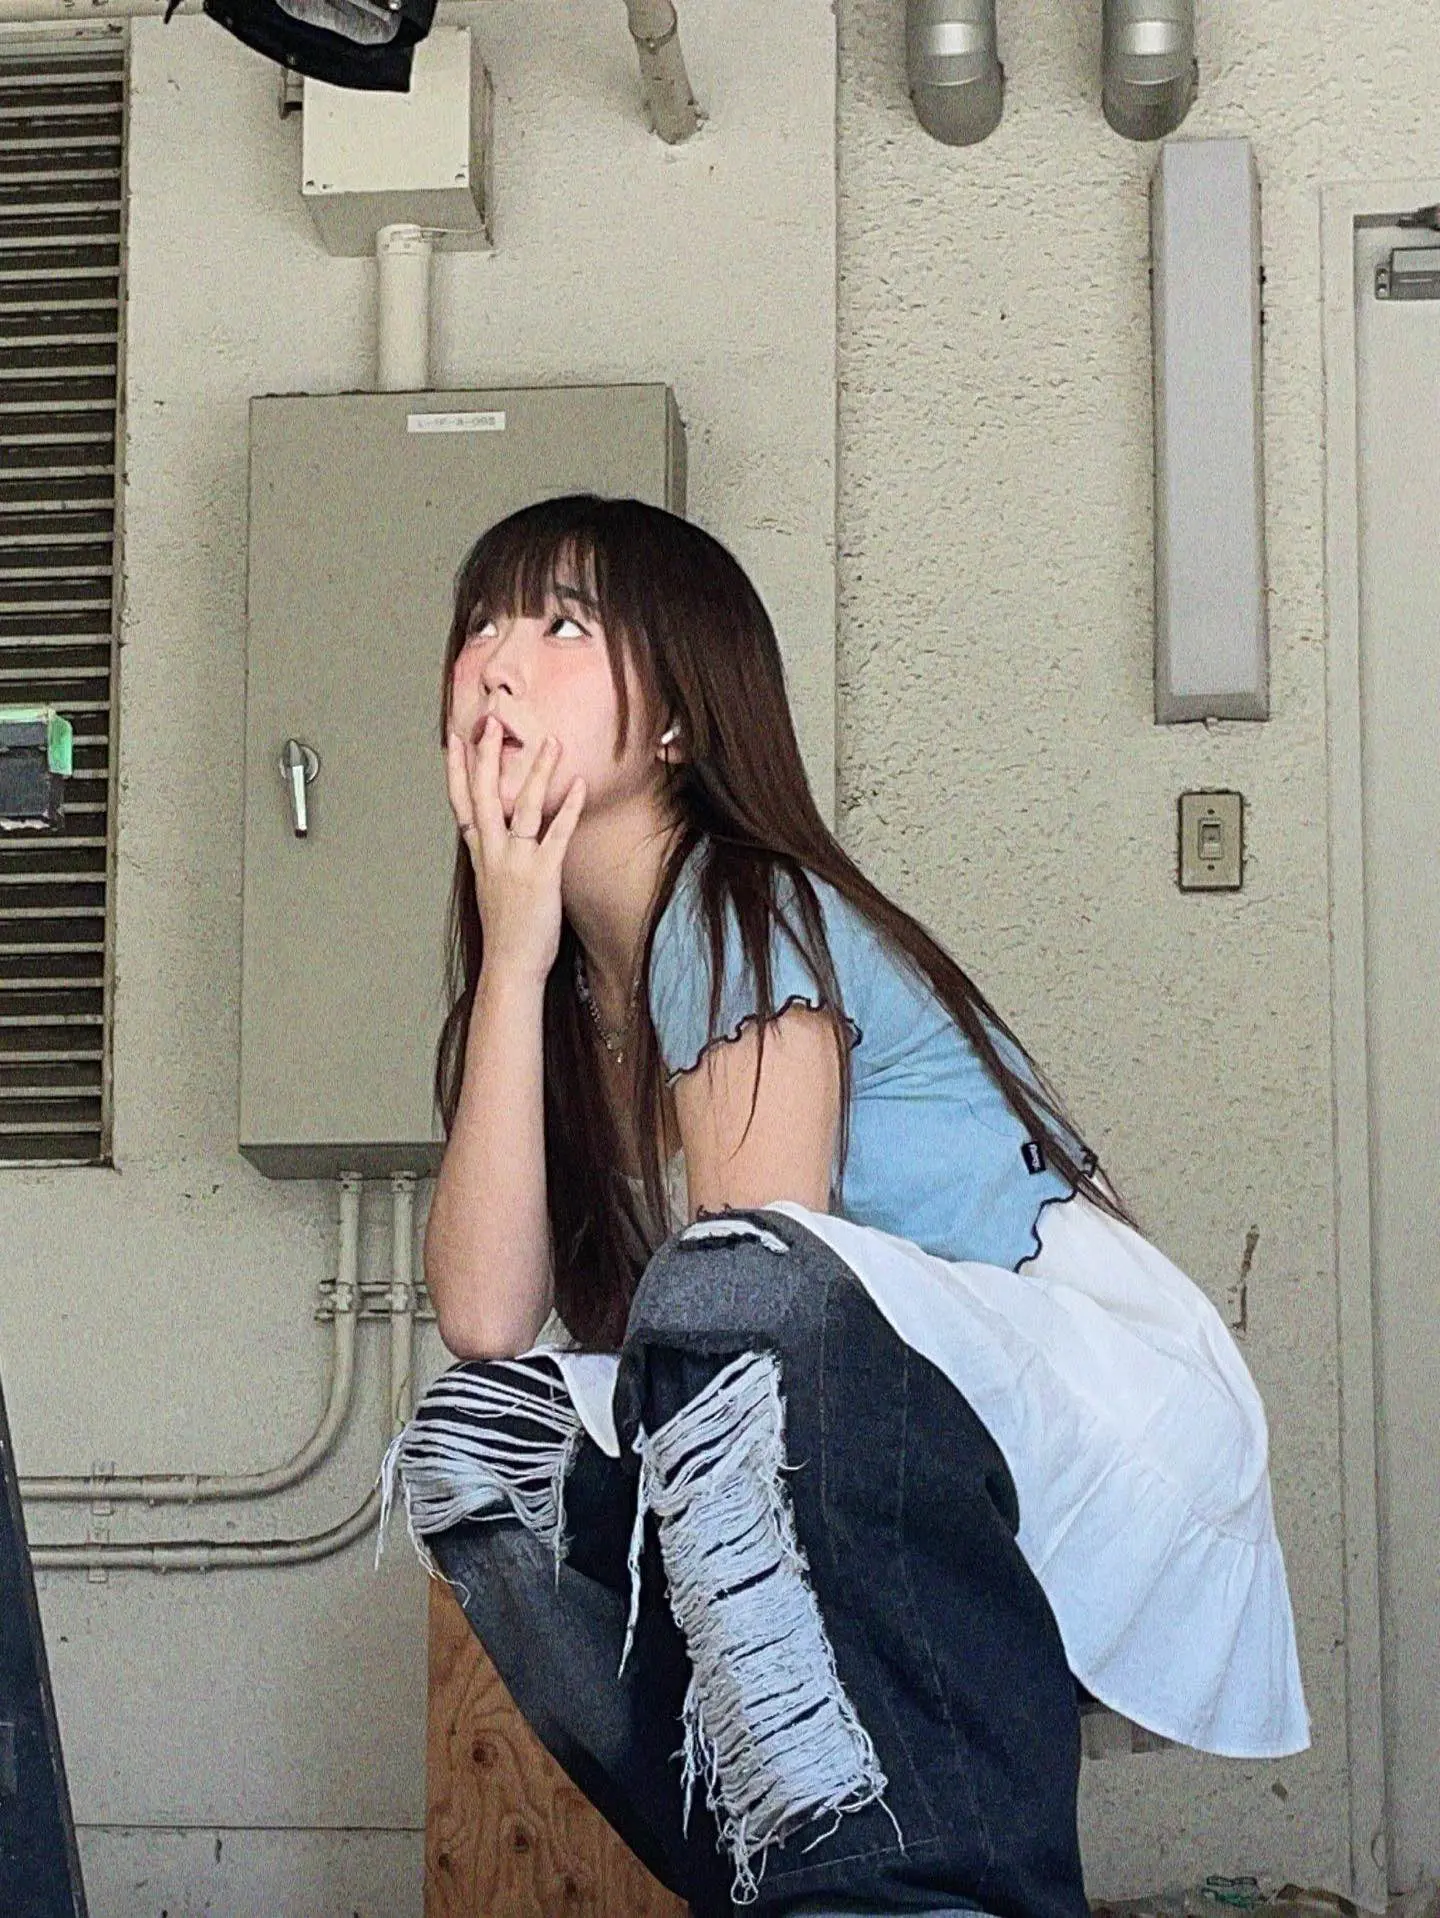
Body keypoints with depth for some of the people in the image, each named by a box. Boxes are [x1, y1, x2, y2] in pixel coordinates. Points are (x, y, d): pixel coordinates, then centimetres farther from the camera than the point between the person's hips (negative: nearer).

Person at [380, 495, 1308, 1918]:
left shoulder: (748, 920, -12)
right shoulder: (567, 994, 11)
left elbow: (749, 1283, -21)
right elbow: (487, 1319, -6)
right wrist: (512, 956, -6)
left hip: (1107, 1407, -8)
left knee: (739, 1289, -34)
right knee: (467, 1446, -4)